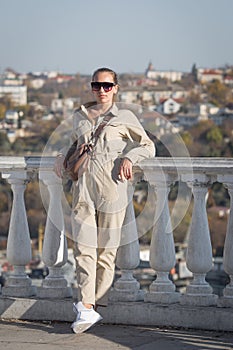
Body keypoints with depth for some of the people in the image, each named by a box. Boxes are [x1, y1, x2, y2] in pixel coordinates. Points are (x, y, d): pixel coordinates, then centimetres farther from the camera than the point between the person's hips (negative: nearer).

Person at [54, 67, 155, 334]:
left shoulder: (125, 117, 7)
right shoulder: (79, 117, 17)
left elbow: (148, 146, 11)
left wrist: (129, 157, -6)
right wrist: (62, 158, 14)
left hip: (112, 189, -2)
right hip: (83, 189, 2)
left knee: (106, 249, 0)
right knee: (83, 248, -9)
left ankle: (97, 303, 9)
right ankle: (86, 308, -14)